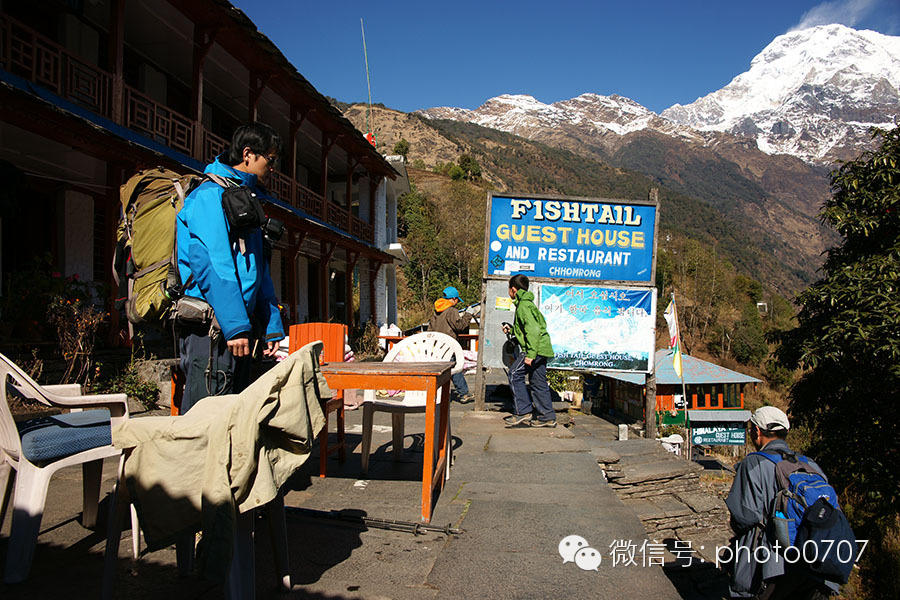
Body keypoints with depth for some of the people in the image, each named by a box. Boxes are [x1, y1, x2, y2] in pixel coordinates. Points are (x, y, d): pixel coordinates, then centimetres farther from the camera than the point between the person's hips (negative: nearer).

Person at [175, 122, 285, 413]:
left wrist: (272, 326, 19)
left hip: (236, 327, 10)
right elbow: (212, 265, -18)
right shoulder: (210, 195, -7)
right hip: (212, 329, -10)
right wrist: (236, 325, -24)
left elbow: (260, 271, 24)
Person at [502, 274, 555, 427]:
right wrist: (512, 329, 26)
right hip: (543, 348, 10)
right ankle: (548, 417, 13)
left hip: (536, 348, -10)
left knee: (515, 374, -9)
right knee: (538, 381, 11)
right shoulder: (528, 303, 21)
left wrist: (530, 354, -26)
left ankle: (523, 412, -10)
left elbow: (533, 330, -23)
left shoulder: (523, 305, -12)